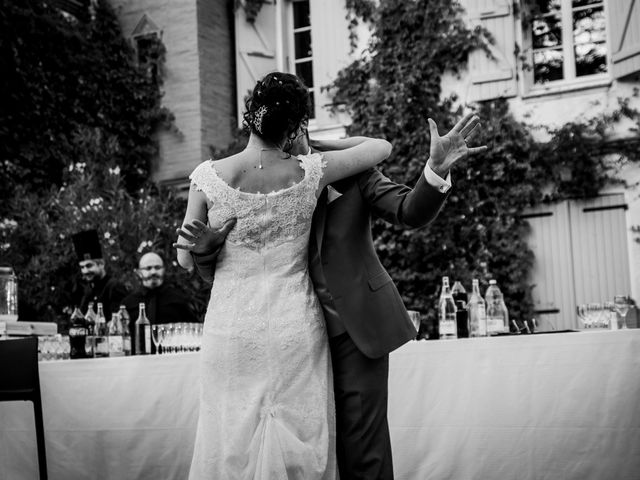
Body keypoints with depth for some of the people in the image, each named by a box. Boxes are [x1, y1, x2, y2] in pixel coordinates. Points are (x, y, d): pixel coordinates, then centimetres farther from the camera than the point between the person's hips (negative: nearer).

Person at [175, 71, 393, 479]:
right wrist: (317, 146, 19)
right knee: (299, 440, 9)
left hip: (232, 328, 1)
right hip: (295, 326, 0)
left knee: (233, 439, 10)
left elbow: (186, 259, 1)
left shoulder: (209, 175, -8)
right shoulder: (309, 173, -7)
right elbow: (382, 147, 8)